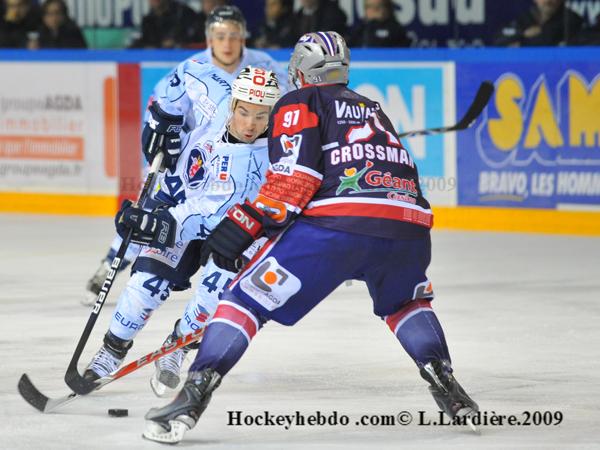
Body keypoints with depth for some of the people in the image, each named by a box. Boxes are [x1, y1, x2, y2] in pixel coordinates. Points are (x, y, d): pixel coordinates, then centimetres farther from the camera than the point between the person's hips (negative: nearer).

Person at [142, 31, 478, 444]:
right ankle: (441, 377, 16)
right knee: (406, 302, 35)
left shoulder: (299, 104, 14)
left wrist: (243, 227, -2)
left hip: (334, 224, -5)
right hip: (408, 230, 5)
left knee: (247, 298, 3)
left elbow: (295, 176, -2)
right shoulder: (373, 109, 35)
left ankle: (193, 396, -10)